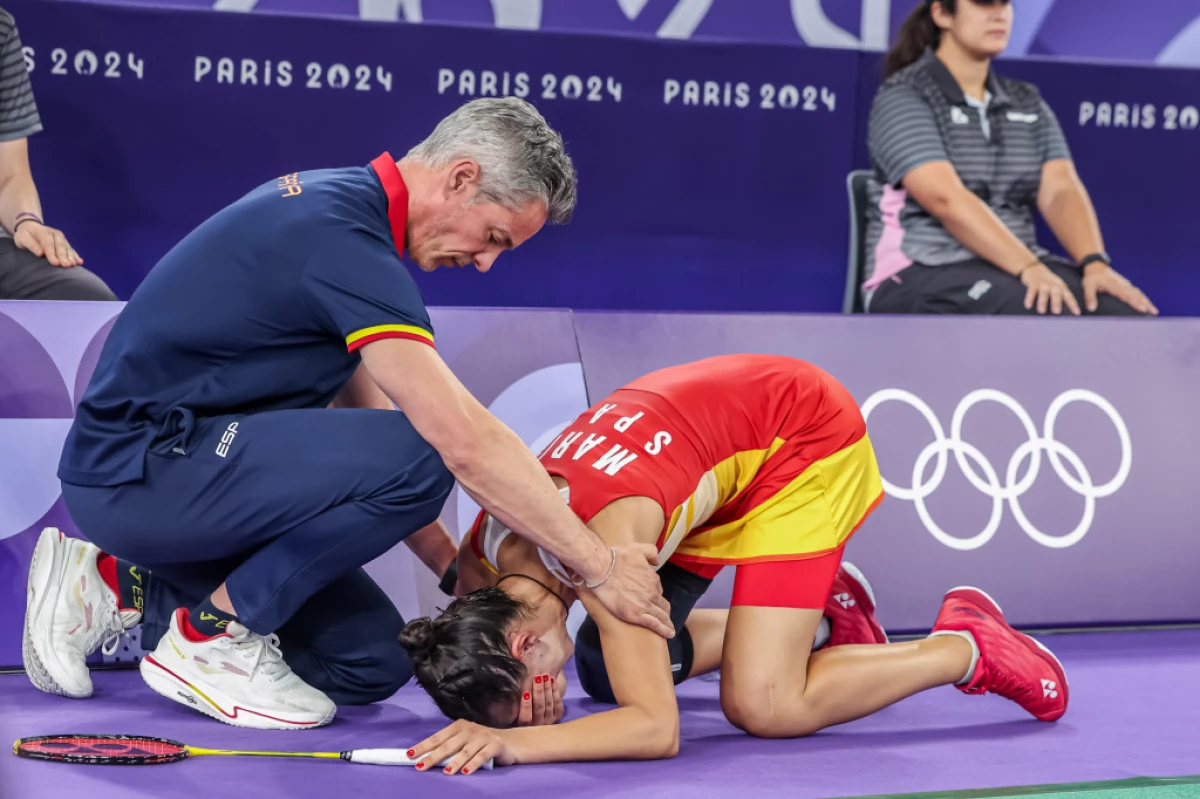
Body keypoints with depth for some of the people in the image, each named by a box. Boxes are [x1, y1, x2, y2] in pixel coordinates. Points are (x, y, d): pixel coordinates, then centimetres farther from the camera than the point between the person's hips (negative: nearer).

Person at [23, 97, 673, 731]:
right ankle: (211, 635, -8)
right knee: (415, 459, -25)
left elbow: (359, 400, 14)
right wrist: (600, 565, -17)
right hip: (138, 467, -10)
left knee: (371, 663, 4)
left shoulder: (337, 205, 10)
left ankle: (118, 587, 13)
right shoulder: (344, 235, -21)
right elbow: (466, 442, -24)